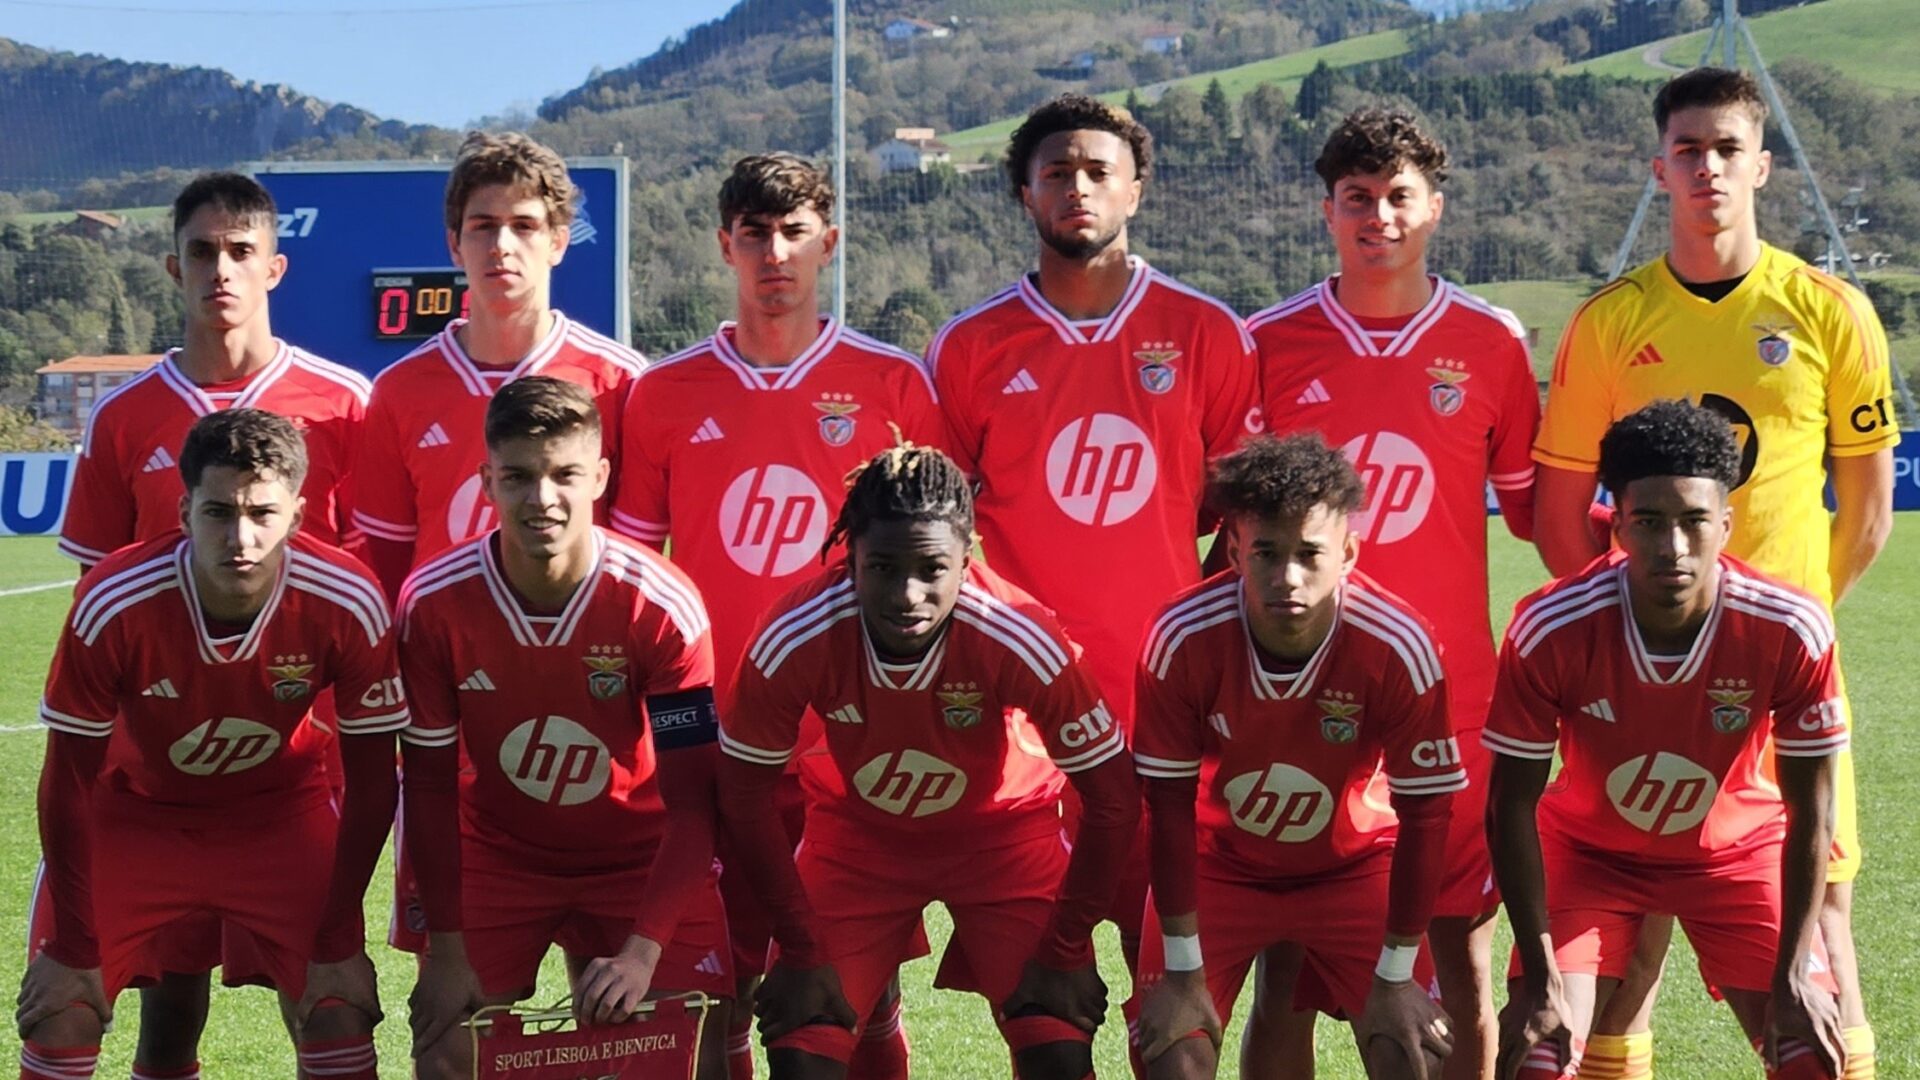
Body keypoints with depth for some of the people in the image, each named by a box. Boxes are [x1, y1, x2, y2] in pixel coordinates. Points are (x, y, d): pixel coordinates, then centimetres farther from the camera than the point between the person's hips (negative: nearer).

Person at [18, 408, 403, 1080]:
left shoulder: (348, 606, -27)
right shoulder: (114, 605, -29)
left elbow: (371, 780, -13)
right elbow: (68, 784, -16)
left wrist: (338, 938, -12)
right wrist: (74, 946, -13)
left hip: (282, 810, 0)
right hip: (137, 808, 0)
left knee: (340, 1018, -12)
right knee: (59, 1017, -11)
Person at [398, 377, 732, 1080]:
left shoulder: (662, 606, -24)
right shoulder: (434, 604, -19)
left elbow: (691, 802, -21)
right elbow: (430, 783, -9)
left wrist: (643, 950, -29)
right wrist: (447, 946, -12)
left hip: (641, 857, -1)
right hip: (497, 852, 1)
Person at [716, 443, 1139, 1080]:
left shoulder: (1018, 639, -33)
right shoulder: (794, 640, -30)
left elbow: (1112, 799, -20)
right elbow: (746, 796, -13)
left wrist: (1065, 951, -15)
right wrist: (802, 952, -11)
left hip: (1003, 828, -1)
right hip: (857, 831, 1)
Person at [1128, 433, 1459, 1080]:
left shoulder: (1399, 647, -29)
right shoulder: (1182, 638, -28)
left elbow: (1424, 813, -17)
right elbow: (1169, 806, -17)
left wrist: (1395, 974, -12)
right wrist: (1182, 971, -14)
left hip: (1354, 861, 0)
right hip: (1220, 859, 0)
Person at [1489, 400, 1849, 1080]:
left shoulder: (1791, 632, -27)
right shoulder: (1550, 631, -29)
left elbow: (1810, 813, -15)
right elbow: (1512, 806, -19)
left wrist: (1794, 974, -18)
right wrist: (1541, 980, -21)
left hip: (1737, 848, 1)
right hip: (1590, 848, -1)